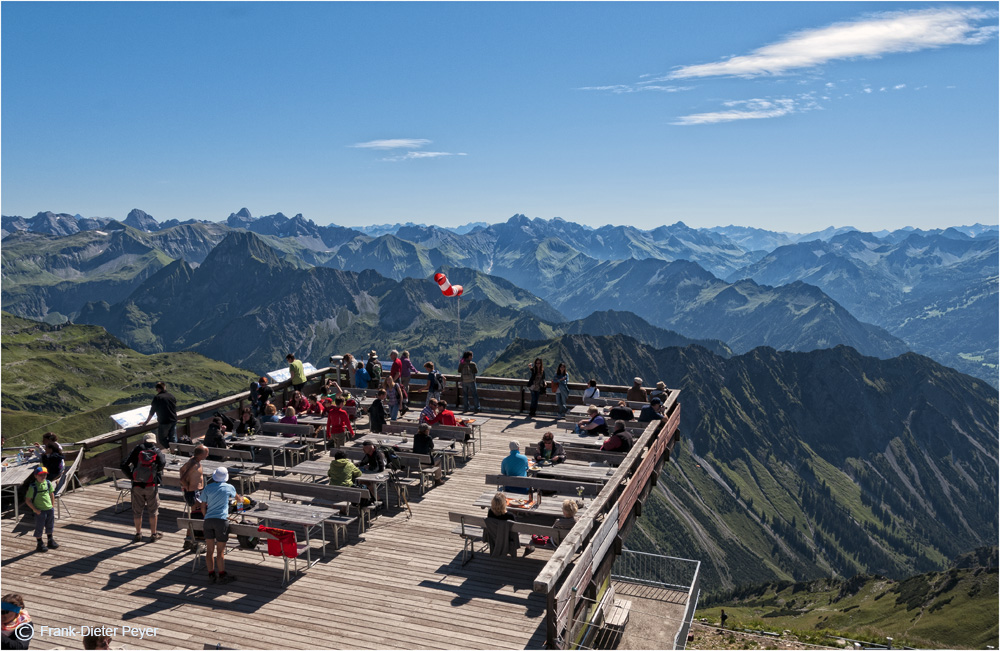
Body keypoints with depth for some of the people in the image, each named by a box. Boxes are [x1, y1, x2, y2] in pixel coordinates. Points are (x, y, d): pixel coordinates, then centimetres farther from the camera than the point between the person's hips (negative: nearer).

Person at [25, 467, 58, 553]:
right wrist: (35, 510, -14)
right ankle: (40, 545, 20)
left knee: (50, 526, 17)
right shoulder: (33, 487, -15)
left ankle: (51, 541, 33)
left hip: (49, 509, 5)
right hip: (40, 511, -5)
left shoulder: (48, 483, 0)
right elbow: (27, 500, -11)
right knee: (39, 528, 6)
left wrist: (51, 505, 10)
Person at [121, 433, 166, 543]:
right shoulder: (158, 452, 0)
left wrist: (132, 475, 5)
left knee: (137, 511, 16)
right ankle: (153, 534, 20)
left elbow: (125, 466, -5)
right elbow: (162, 463, -20)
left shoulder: (137, 449, 1)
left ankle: (138, 534, 27)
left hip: (137, 486, 1)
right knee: (153, 510, 13)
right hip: (151, 486, -1)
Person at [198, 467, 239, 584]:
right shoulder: (228, 487, 3)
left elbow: (203, 506, 9)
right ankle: (222, 575, 8)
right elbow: (237, 498, 23)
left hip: (208, 520, 3)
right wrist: (241, 499, 47)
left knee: (209, 550, 9)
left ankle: (211, 575, 15)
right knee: (220, 551, 2)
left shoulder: (207, 488, 7)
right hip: (221, 520, -3)